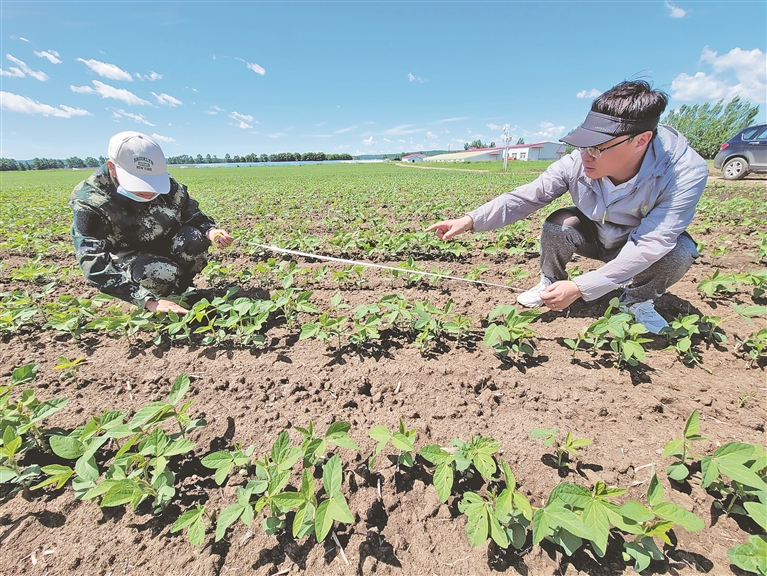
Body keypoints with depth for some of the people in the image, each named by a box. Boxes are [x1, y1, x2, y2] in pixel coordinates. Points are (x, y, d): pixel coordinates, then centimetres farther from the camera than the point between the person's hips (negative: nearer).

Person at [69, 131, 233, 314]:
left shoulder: (166, 184, -16)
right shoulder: (90, 199, -26)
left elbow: (192, 215, -1)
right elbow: (95, 264, -34)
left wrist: (210, 231, -28)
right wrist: (149, 301, -48)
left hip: (165, 246, 4)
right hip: (125, 258, -4)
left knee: (194, 239, -27)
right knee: (164, 273, -35)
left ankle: (181, 288, 0)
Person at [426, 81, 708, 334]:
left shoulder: (686, 174, -33)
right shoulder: (578, 162, -28)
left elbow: (649, 246, -37)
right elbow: (524, 198, -25)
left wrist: (580, 288, -42)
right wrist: (470, 220, -37)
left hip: (644, 243, -1)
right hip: (595, 236, 1)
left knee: (680, 251, -32)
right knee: (559, 222, -28)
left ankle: (637, 298, 0)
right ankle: (550, 284, -2)